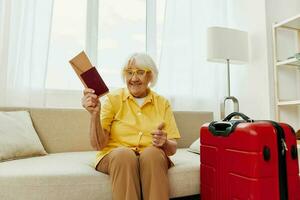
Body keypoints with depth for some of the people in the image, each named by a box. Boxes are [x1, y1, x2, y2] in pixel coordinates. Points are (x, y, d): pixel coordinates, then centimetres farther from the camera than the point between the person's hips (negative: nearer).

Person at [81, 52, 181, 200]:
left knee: (152, 153, -31)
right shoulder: (113, 99, 1)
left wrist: (164, 143, -19)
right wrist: (95, 114, -23)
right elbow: (98, 145, -7)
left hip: (152, 157, 1)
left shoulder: (162, 103, 6)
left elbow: (172, 149, 5)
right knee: (124, 154, -33)